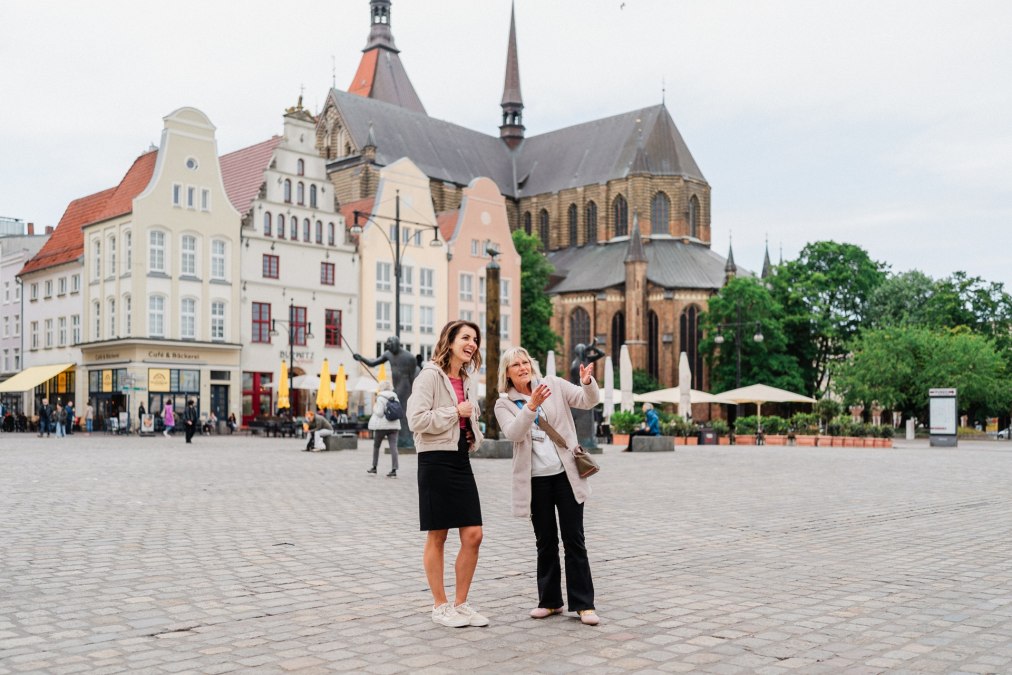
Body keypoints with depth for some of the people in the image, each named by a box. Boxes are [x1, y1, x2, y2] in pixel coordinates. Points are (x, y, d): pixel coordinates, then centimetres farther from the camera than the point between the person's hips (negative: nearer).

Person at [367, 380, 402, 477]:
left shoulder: (381, 398, -9)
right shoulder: (395, 397, 10)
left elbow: (379, 413, -14)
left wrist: (374, 408, 3)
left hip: (382, 425, -4)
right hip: (394, 425, 5)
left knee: (376, 446, 13)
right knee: (393, 447, -4)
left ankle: (374, 468, 21)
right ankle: (394, 470, -11)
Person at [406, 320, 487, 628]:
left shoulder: (465, 380, 15)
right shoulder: (430, 375, -9)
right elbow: (416, 419, -18)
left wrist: (473, 437, 10)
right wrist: (456, 412, -13)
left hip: (461, 460, 7)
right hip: (436, 461, -7)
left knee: (473, 535, 3)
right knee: (437, 536, 3)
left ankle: (460, 603, 17)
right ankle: (440, 606, 15)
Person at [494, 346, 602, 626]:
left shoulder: (554, 385, 4)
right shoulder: (504, 404, 3)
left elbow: (588, 401, -4)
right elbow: (513, 433, -16)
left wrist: (588, 382, -26)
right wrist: (531, 406, -31)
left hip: (566, 475, -1)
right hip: (535, 480, 1)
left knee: (574, 539, 1)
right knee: (545, 542, 10)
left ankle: (584, 603, 7)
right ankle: (549, 600, 22)